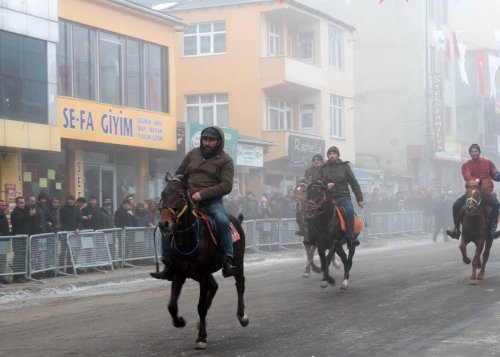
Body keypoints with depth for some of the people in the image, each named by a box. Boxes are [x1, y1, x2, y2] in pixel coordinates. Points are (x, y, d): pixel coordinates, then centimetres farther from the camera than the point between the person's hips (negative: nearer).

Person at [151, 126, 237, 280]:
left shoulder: (225, 160, 1)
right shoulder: (193, 154, 15)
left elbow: (227, 186, -10)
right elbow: (179, 174, 24)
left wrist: (203, 194, -21)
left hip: (212, 202, -3)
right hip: (188, 200, 4)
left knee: (222, 221, -33)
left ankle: (227, 261, -29)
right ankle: (168, 265, -9)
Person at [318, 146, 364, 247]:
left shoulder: (345, 166, 8)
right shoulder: (323, 168, 10)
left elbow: (354, 183, 9)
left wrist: (359, 198, 6)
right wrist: (326, 185, -11)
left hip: (343, 197, -2)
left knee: (350, 210, -29)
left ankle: (351, 236, -25)